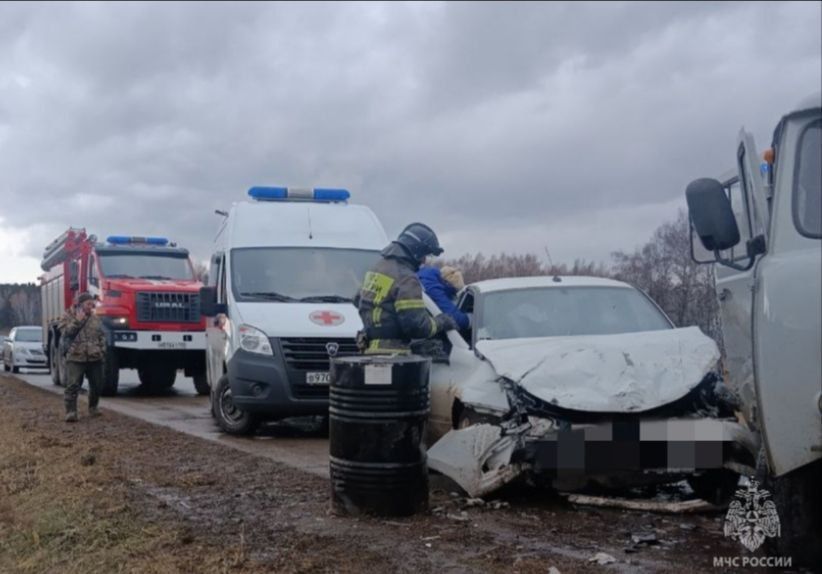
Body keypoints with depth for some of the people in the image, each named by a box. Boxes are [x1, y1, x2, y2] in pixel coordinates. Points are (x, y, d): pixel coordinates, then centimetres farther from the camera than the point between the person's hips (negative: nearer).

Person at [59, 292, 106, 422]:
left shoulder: (95, 319, 14)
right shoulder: (67, 316, 3)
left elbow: (101, 336, 17)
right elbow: (66, 333, -11)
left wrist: (102, 350, 6)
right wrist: (78, 321, -16)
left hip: (95, 358, 4)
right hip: (76, 357, -4)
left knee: (97, 385, 10)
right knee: (73, 385, -14)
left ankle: (93, 408, 32)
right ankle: (71, 412, -12)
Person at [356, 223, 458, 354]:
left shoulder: (379, 266, 13)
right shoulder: (406, 279, -17)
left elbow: (359, 300, 27)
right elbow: (416, 325, -21)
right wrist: (441, 322, -5)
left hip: (371, 348, 10)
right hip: (391, 353, -10)